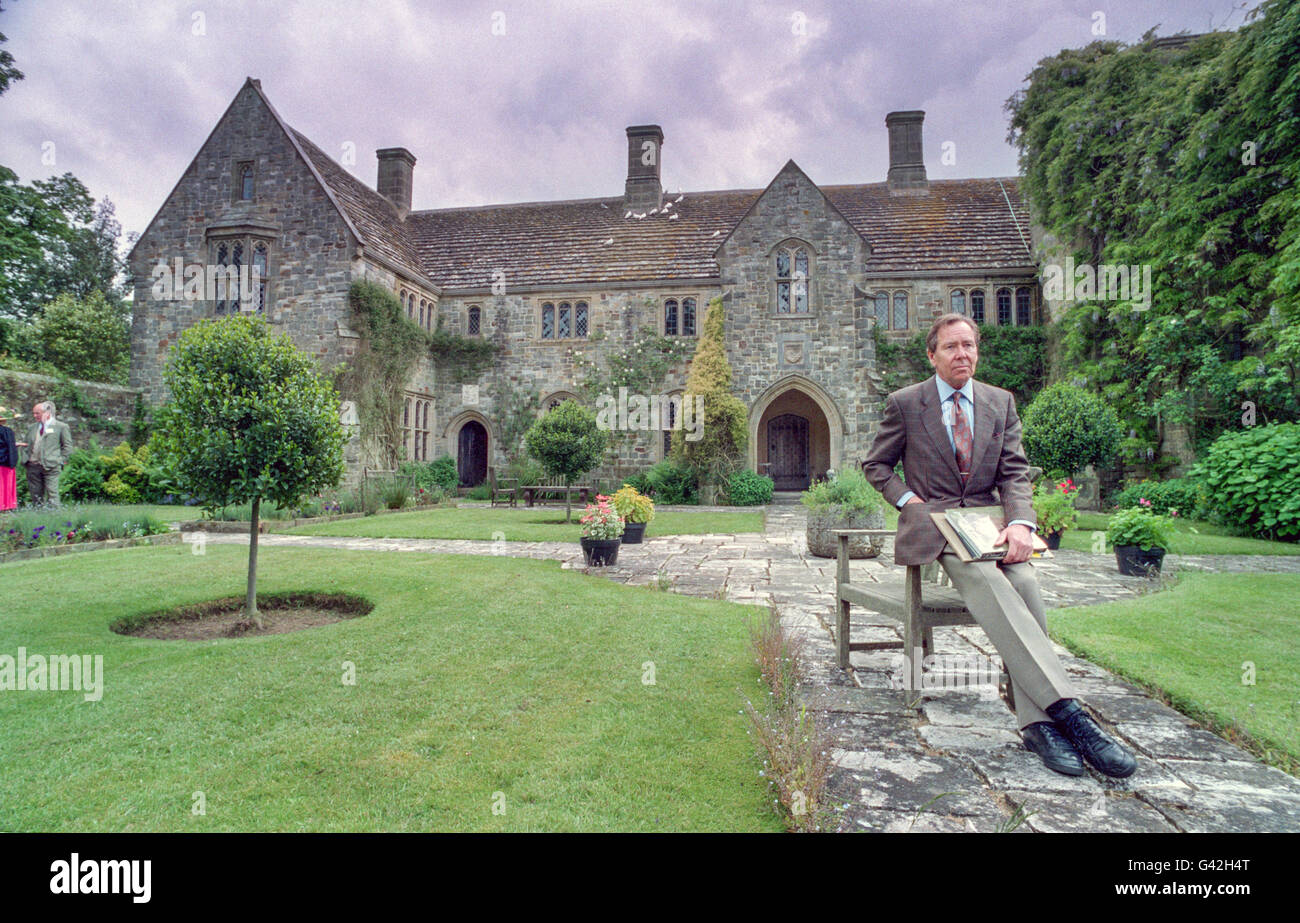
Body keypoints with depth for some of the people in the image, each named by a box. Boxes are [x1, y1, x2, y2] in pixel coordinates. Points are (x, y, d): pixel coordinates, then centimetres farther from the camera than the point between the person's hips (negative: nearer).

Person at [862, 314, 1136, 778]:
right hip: (932, 520, -3)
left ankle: (1036, 721, -28)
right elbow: (875, 464, 12)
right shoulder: (904, 403, 4)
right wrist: (907, 499, -6)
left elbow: (1015, 472, 7)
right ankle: (1067, 708, -36)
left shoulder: (1001, 402, 12)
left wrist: (1020, 522, -13)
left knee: (1024, 581, -29)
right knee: (988, 583, -33)